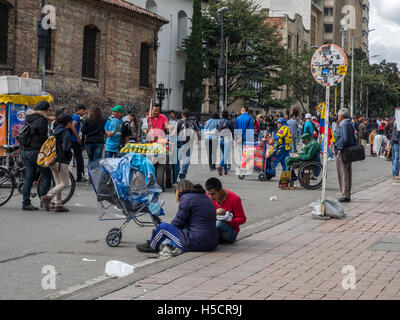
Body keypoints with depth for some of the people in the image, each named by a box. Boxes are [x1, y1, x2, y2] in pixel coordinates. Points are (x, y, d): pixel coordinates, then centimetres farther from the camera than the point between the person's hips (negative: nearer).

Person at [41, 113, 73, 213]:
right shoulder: (66, 134, -13)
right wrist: (70, 156, -2)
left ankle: (58, 205, 11)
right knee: (64, 183, 0)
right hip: (61, 162, -8)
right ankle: (47, 197, -14)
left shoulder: (56, 132, 12)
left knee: (58, 183, 13)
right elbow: (66, 149, -21)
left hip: (52, 161, 8)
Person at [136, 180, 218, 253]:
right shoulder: (204, 197, 17)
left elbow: (178, 222, -5)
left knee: (163, 227, 4)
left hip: (196, 244, -9)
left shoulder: (186, 198, -9)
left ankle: (151, 246, 28)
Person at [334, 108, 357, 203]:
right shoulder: (350, 124, 16)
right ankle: (347, 194, 19)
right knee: (347, 174, 13)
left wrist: (340, 149, -18)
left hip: (342, 152, -10)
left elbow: (345, 139, -26)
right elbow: (354, 140, 19)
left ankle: (345, 196, -5)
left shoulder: (344, 125, -15)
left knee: (343, 174, -6)